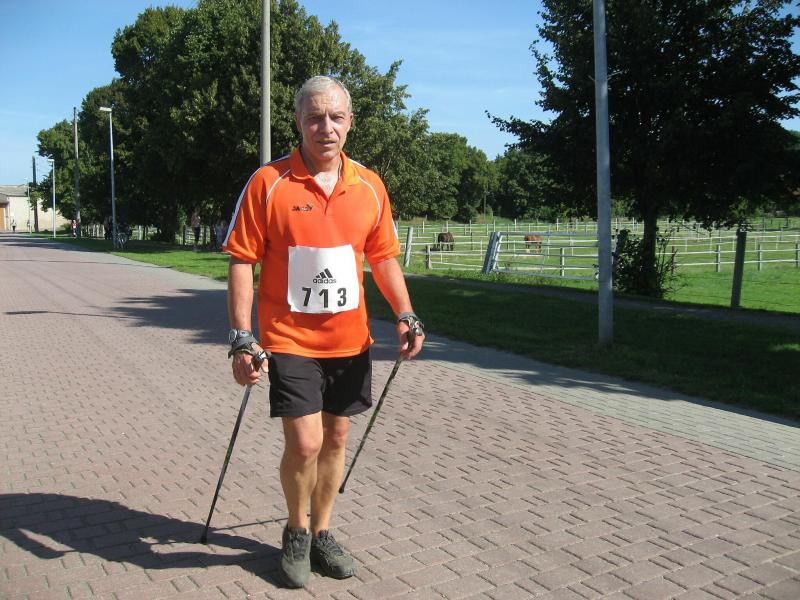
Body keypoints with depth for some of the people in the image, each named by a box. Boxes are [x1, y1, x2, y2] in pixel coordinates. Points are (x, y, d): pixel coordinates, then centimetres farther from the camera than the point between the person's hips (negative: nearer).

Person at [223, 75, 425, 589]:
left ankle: (322, 532, 35)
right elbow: (242, 261, -8)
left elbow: (384, 256, 12)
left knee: (336, 437, 13)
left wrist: (406, 314, -1)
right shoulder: (268, 183, -8)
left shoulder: (370, 186, 3)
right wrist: (242, 338, -14)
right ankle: (296, 533, 22)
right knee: (304, 443, -7)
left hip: (351, 339, 4)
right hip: (290, 340, -4)